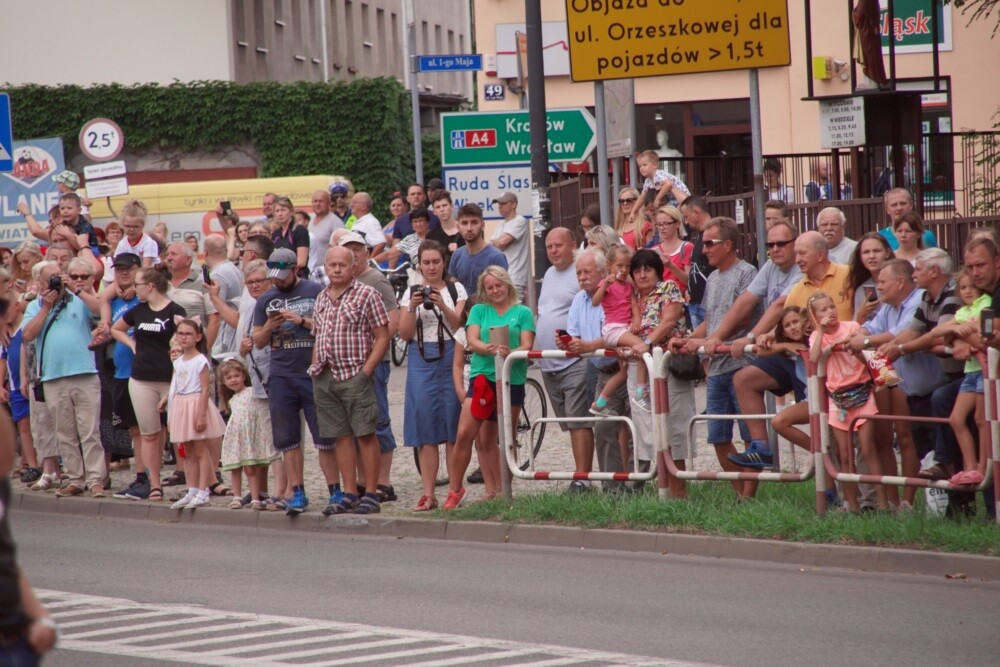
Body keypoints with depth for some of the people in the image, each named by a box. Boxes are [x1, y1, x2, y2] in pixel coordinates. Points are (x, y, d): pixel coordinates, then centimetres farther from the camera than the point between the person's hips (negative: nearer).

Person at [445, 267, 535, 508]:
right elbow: (472, 341, -2)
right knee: (464, 434, -11)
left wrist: (510, 352, -26)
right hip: (482, 377, 0)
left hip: (512, 379, 0)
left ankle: (502, 491, 17)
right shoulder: (479, 310, 11)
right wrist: (490, 349, -24)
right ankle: (455, 490, -4)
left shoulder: (523, 313, 7)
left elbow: (527, 346, -4)